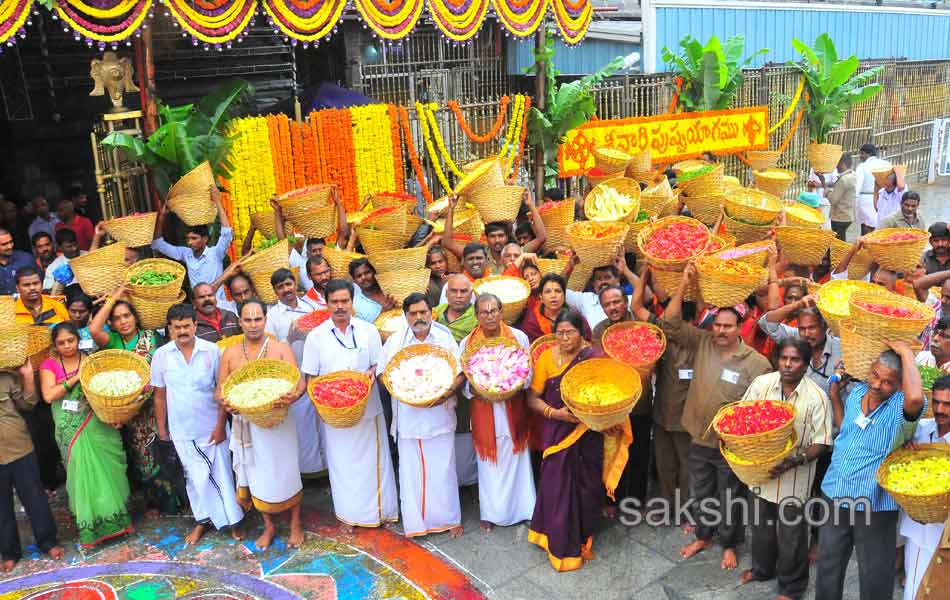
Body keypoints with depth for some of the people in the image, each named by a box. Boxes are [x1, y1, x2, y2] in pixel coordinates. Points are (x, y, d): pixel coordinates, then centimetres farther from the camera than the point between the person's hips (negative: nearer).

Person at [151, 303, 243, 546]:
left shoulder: (212, 351, -10)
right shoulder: (161, 355, -4)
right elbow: (160, 395, 4)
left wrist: (221, 425, -9)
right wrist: (161, 428, 6)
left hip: (212, 427, -1)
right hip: (182, 430, 2)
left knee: (221, 473, 7)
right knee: (195, 477, 12)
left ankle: (232, 520, 21)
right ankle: (202, 520, 28)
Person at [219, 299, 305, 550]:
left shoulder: (281, 349, -4)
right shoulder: (230, 354, 3)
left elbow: (299, 382, -12)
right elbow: (220, 390, 6)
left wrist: (292, 396, -35)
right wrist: (224, 402, -18)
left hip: (278, 422, -2)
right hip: (245, 424, 2)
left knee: (285, 474, 6)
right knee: (256, 477, 11)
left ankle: (295, 525, 26)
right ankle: (268, 526, 31)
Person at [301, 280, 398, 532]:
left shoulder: (368, 330, 0)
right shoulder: (316, 336, -2)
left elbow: (379, 365, 7)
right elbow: (311, 377, 2)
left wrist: (373, 374, -16)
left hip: (368, 407, 1)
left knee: (373, 459, 9)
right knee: (342, 462, 9)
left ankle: (380, 509, 25)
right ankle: (348, 514, 23)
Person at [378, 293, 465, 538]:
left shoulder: (445, 338, 2)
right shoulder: (395, 341, 3)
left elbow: (460, 372, 1)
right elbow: (383, 373, 5)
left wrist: (448, 391, -17)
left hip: (440, 415, 0)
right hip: (408, 416, 0)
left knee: (443, 469, 6)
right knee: (411, 471, 5)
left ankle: (450, 518, 22)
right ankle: (415, 521, 17)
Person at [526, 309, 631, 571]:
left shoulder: (594, 357, -5)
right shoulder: (547, 357, -3)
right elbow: (533, 398, -1)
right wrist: (554, 412, -17)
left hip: (589, 434, 0)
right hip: (557, 434, 0)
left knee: (587, 487, 8)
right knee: (558, 489, 1)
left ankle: (582, 537, 32)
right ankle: (562, 547, 17)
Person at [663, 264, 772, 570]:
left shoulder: (756, 362, -14)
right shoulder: (703, 343, -3)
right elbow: (672, 322, -7)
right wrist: (684, 285, -14)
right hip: (700, 439, 4)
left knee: (728, 499, 14)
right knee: (701, 494, 20)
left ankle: (728, 545, 35)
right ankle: (703, 537, 42)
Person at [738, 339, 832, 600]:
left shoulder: (816, 397, -16)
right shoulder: (761, 384, -8)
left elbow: (821, 443, -13)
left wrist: (795, 461, -25)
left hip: (795, 478, -4)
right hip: (761, 469, 4)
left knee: (791, 533, 10)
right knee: (761, 525, 22)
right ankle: (762, 568, 47)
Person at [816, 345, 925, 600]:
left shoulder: (900, 406, -18)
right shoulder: (856, 391, 1)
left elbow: (916, 398, -44)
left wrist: (906, 353, -31)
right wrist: (835, 394, 9)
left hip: (874, 506, -5)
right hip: (835, 495, 5)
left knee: (875, 578, 12)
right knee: (828, 567, 23)